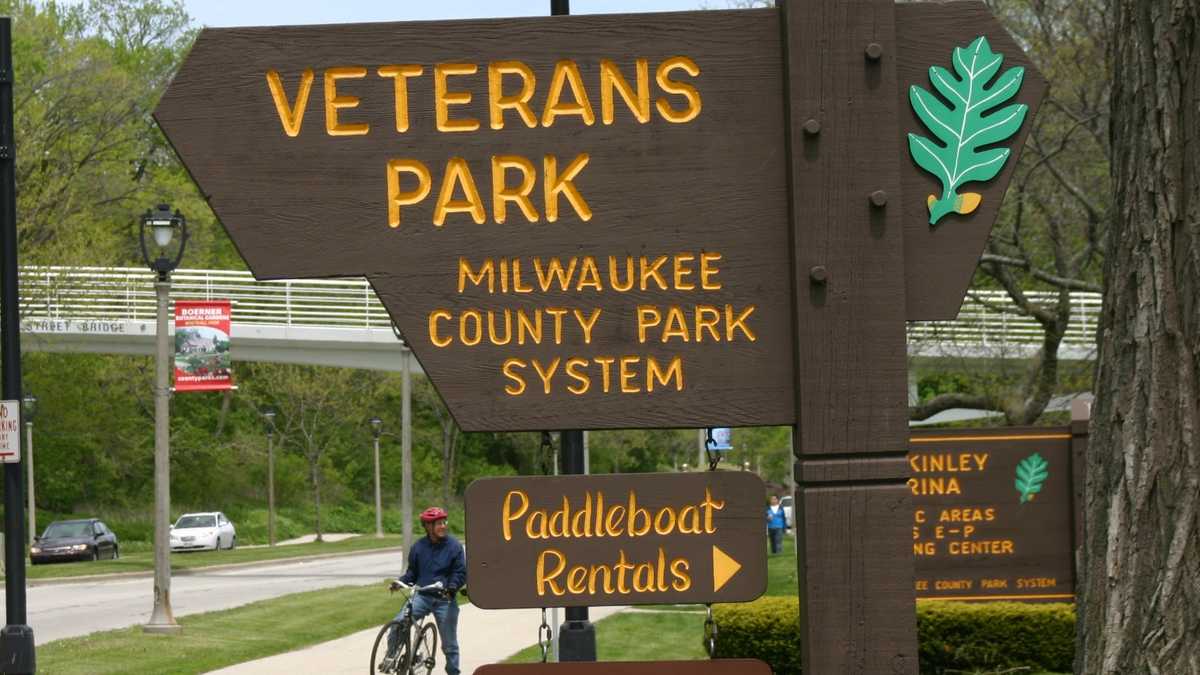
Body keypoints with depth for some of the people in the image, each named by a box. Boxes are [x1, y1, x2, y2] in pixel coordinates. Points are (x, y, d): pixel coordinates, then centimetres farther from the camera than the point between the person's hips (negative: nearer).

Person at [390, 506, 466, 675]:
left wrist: (452, 587, -20)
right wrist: (401, 582, -4)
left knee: (449, 644, 5)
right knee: (398, 624, -19)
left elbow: (461, 573, -2)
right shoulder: (419, 547, 6)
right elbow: (412, 572, 15)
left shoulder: (454, 546, -1)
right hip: (422, 596, 1)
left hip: (445, 599, -1)